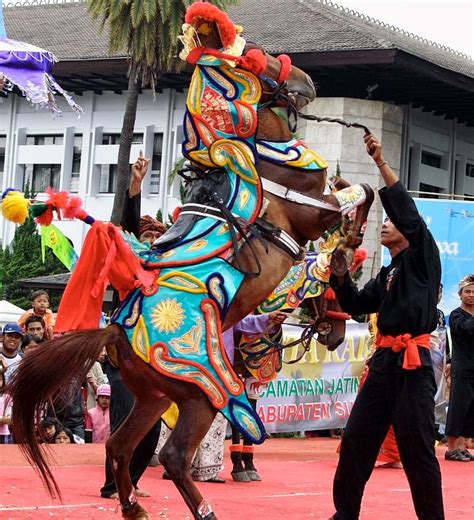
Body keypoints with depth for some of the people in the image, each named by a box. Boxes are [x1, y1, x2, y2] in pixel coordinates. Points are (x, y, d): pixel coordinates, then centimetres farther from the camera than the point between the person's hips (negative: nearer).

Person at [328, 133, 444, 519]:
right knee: (356, 439, 8)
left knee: (417, 451, -6)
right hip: (384, 361, 8)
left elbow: (408, 213, -13)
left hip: (413, 364, -8)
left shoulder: (423, 257, 0)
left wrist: (382, 164, -17)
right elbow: (357, 305, 21)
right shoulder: (387, 275, 21)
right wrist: (341, 276, 5)